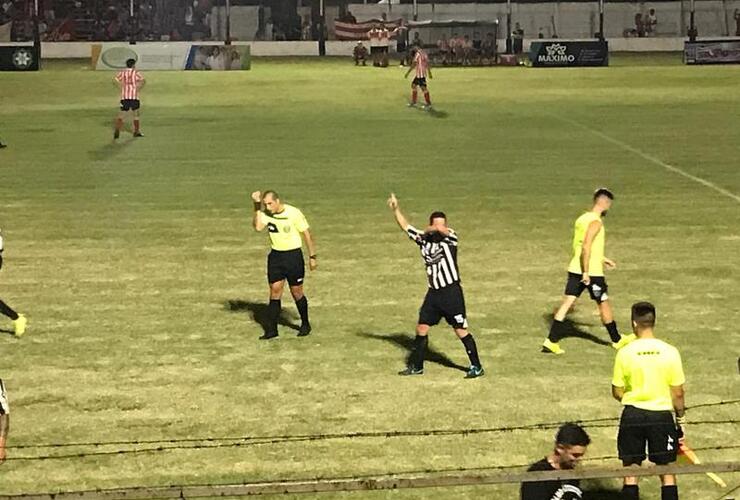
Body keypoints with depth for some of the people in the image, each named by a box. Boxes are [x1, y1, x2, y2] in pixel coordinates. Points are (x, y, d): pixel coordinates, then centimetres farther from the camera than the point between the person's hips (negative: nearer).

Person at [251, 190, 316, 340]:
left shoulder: (293, 213, -14)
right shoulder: (266, 214, -3)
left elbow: (307, 234, -7)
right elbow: (258, 227, -21)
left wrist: (312, 256, -5)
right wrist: (257, 208, -23)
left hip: (293, 255, -4)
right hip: (275, 256, 4)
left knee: (297, 292, 4)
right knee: (275, 291, 0)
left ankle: (305, 324, 24)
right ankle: (271, 329, 2)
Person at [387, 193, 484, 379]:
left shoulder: (449, 237, -8)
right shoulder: (423, 239, 7)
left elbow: (441, 229, -31)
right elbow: (405, 226, 18)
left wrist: (431, 230, -14)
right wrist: (395, 209, 17)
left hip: (452, 292, -5)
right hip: (434, 292, 5)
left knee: (461, 330, -4)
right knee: (421, 328, 9)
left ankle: (476, 367, 4)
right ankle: (416, 366, 24)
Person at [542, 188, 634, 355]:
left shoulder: (582, 219, 13)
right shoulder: (595, 222, -15)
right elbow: (586, 247, -25)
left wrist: (602, 259, 28)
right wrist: (586, 272, -24)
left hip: (575, 269, 8)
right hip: (592, 272, -8)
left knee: (567, 304, 3)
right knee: (604, 304, 9)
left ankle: (551, 341, -4)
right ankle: (617, 340, 24)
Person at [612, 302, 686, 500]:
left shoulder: (625, 353, -8)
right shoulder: (670, 352, -8)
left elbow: (617, 393, -2)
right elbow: (678, 394, -4)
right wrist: (681, 421, 9)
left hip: (632, 416, 0)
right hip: (662, 416, 0)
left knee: (631, 473, 9)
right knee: (667, 473, 10)